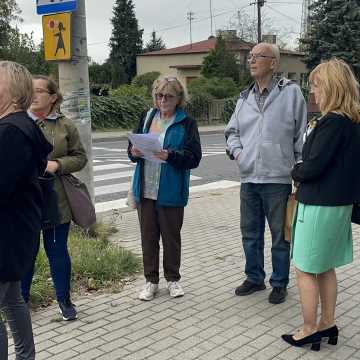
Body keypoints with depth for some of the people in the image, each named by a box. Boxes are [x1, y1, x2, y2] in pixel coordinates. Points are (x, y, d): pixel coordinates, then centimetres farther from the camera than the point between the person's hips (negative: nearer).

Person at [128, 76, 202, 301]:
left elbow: (194, 157, -12)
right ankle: (151, 281, 24)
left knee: (171, 236, 9)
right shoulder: (147, 118, 8)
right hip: (145, 189, 4)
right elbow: (133, 147, 12)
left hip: (171, 192, -4)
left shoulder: (187, 123, -5)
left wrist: (170, 156, -27)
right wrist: (134, 152, -11)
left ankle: (173, 279, 27)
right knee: (148, 236, 10)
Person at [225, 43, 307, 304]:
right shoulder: (245, 98, 10)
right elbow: (232, 131, 20)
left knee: (280, 235, 8)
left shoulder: (291, 92, -6)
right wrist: (236, 149, 1)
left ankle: (279, 283, 25)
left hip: (278, 178, -5)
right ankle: (255, 278, 34)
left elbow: (301, 136, -4)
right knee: (250, 233, 16)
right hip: (248, 178, 5)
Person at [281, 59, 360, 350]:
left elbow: (313, 167, -20)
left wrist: (295, 172, -1)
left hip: (319, 206, -9)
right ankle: (328, 324, 28)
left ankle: (309, 331, 14)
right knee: (325, 268, 18)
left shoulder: (332, 122, -20)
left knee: (306, 270, 4)